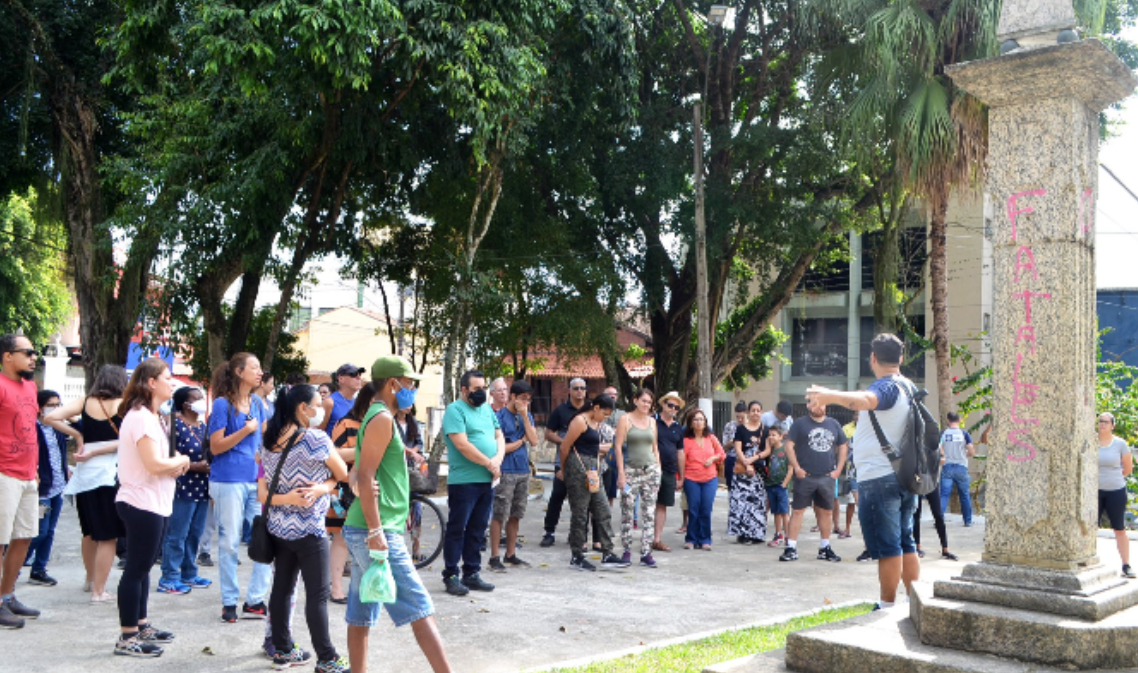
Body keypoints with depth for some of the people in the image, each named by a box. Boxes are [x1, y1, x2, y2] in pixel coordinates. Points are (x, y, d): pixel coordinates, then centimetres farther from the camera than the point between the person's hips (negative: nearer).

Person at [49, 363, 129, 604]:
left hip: (86, 472, 5)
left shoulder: (84, 403, 4)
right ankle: (99, 591, 2)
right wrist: (94, 453, -8)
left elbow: (50, 417, -6)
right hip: (111, 472, -5)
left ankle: (90, 579, 38)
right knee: (108, 536, 2)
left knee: (90, 530, 22)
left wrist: (76, 435, 2)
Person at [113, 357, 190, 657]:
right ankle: (127, 638, 4)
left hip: (153, 503, 10)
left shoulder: (150, 416, 14)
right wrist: (182, 460, -7)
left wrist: (175, 463, 0)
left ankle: (141, 625, 28)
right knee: (137, 568, -3)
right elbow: (154, 465, -24)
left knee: (143, 566, 17)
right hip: (142, 504, -10)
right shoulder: (141, 416, -18)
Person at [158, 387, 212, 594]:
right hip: (183, 489, -8)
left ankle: (189, 574, 24)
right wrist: (195, 466, -20)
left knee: (195, 534, 14)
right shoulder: (176, 425, -11)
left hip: (201, 488, 8)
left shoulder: (202, 426, 15)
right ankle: (169, 578, 4)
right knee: (177, 535, -3)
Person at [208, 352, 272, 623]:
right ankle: (229, 602, 15)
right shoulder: (222, 404, -6)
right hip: (229, 481, -6)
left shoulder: (257, 403, 12)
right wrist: (246, 430, -16)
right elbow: (216, 447, -9)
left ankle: (255, 601, 10)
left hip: (256, 480, 6)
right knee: (229, 543, 3)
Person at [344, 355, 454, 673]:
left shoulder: (377, 417, 18)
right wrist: (376, 531, -24)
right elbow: (365, 477, -19)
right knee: (420, 609, -10)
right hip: (377, 532, -10)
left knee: (361, 615, 10)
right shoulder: (382, 418, -11)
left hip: (365, 532, 10)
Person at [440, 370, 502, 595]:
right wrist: (489, 463, -12)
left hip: (487, 481, 7)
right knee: (457, 529, -1)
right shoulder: (455, 410, -8)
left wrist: (498, 459, -6)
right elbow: (462, 444, -16)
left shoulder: (487, 409, 16)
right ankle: (451, 576, 5)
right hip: (463, 481, -7)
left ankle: (471, 574, 20)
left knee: (477, 530, 12)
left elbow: (499, 436, 15)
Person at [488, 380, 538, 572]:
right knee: (499, 515, -4)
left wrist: (524, 416, -6)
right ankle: (494, 558, 2)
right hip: (506, 472, -6)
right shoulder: (500, 416, -7)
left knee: (515, 515, 11)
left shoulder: (527, 416, 12)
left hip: (523, 471, 6)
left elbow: (534, 441, -1)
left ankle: (510, 555, 19)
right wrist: (521, 441, -1)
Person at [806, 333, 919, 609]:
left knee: (887, 546, -4)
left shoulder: (886, 387, -15)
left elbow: (865, 399, -39)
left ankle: (888, 606, 1)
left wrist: (831, 396, -56)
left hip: (878, 478, -10)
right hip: (904, 476, 10)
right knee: (905, 543, 17)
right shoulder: (908, 387, 15)